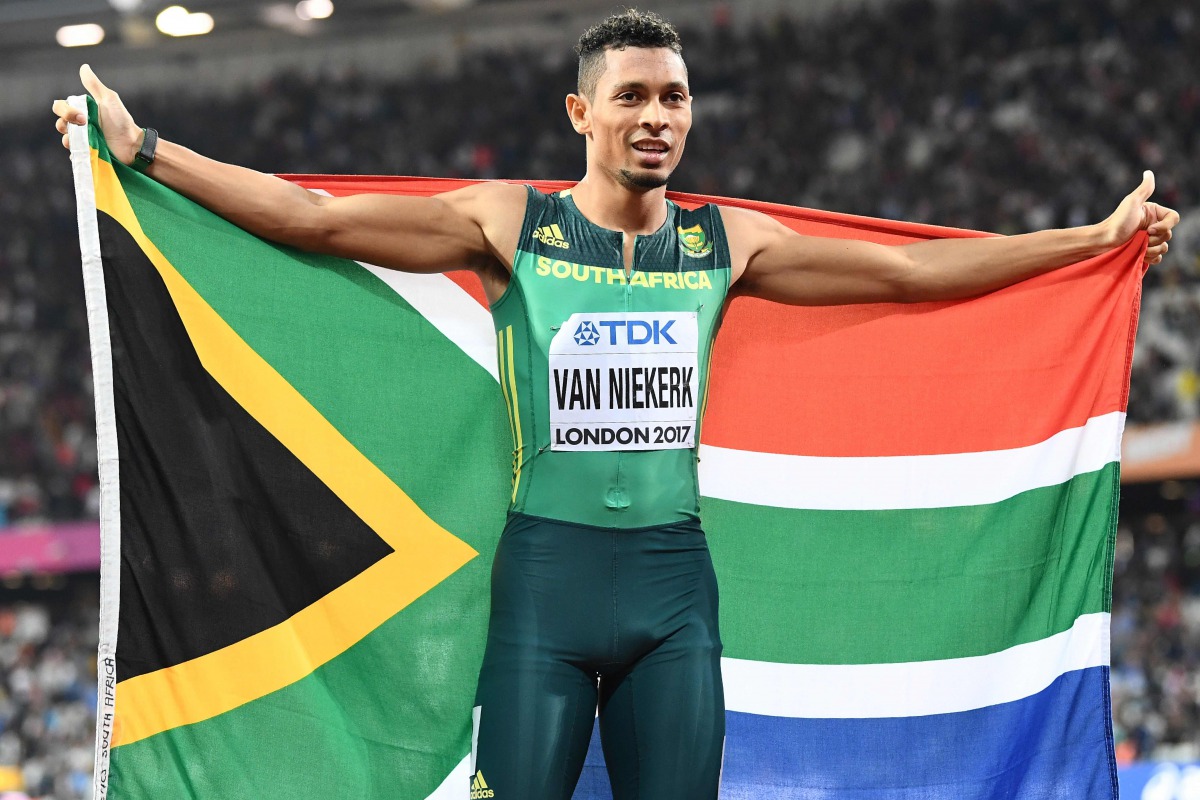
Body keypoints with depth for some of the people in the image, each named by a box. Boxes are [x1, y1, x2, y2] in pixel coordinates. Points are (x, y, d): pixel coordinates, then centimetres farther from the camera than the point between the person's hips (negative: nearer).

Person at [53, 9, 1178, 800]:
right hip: (546, 572, -3)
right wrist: (145, 151, -9)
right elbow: (315, 217, -4)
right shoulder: (509, 225, 0)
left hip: (673, 577, 3)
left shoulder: (726, 241, 8)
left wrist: (1096, 239, 12)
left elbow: (909, 271, 12)